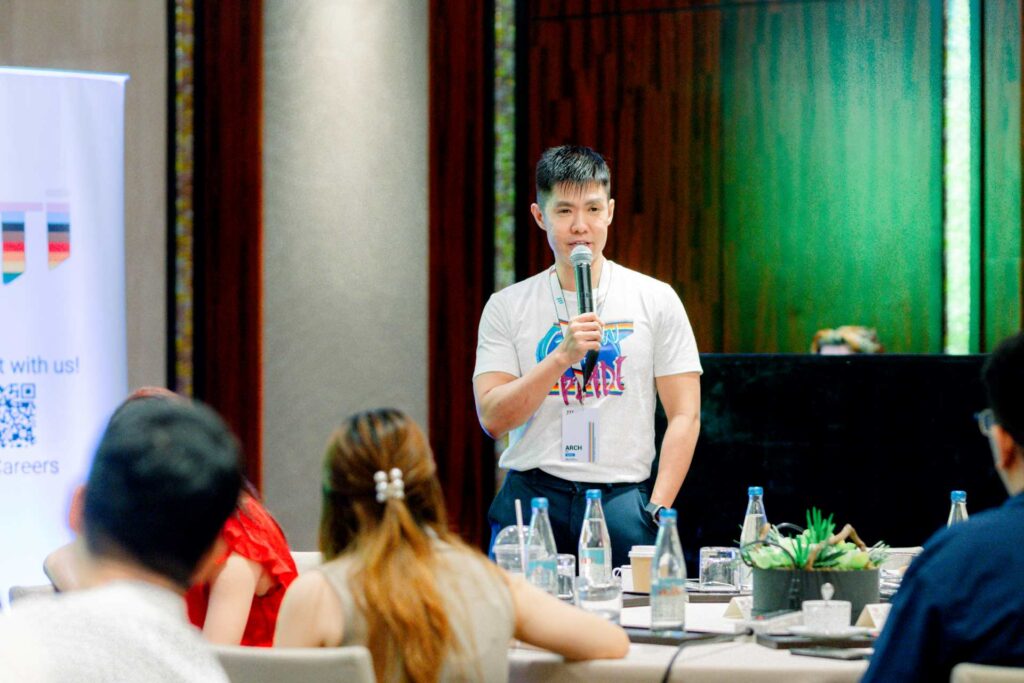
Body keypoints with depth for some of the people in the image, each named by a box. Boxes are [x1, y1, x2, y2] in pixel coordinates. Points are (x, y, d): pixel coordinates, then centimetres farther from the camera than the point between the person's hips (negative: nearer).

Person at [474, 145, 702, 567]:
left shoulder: (656, 300, 6)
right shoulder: (507, 307, 7)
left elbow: (684, 415, 3)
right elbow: (492, 418, -2)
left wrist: (657, 510, -7)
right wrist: (563, 355, -14)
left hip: (621, 498, 0)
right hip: (531, 496, 0)